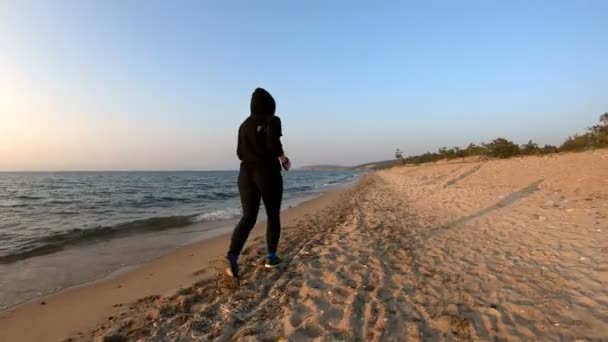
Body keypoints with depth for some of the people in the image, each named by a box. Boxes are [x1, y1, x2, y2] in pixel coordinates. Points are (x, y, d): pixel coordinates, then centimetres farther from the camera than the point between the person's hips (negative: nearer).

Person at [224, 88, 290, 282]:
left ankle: (232, 256, -19)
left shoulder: (244, 124, 14)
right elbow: (273, 144, -21)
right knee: (273, 216, 12)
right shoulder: (272, 120, -4)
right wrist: (283, 158, -4)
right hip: (269, 173, -5)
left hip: (246, 174, 5)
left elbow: (240, 153, 15)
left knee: (248, 217, 1)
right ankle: (271, 257, 18)